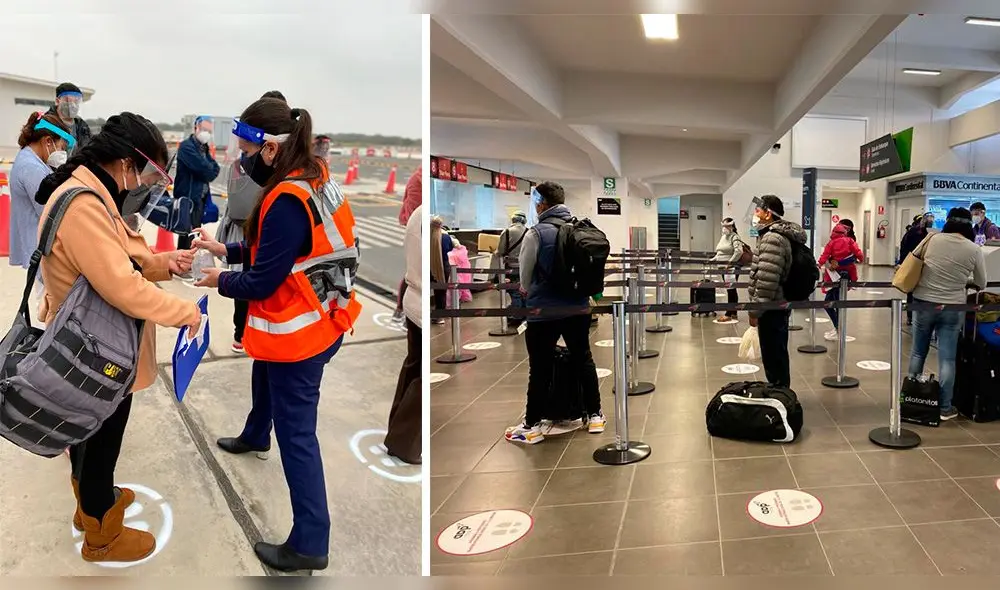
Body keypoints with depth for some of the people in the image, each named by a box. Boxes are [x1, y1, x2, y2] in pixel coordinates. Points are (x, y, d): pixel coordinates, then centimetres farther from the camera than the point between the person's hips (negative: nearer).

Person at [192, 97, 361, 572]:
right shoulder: (311, 178, 1)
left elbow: (262, 282, -21)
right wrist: (227, 250, 7)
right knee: (264, 378, 36)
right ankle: (255, 437, 67)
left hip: (297, 330, -10)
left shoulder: (287, 202, -28)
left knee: (296, 433, -1)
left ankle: (310, 545, 11)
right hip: (314, 319, 10)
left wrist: (221, 281, -2)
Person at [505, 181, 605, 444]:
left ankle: (532, 426, 13)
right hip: (578, 307, 5)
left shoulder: (537, 233, -15)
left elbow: (525, 275, -4)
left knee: (541, 369, 4)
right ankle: (595, 416, 27)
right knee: (583, 359, 18)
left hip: (544, 310, -5)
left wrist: (528, 290, 17)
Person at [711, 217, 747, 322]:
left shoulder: (735, 237, -11)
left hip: (732, 268, -9)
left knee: (731, 290, -6)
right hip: (724, 267, 9)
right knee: (731, 290, 13)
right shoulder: (724, 237, 16)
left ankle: (729, 315, -5)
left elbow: (739, 251, -24)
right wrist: (714, 259, 13)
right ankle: (733, 313, 19)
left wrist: (730, 262, -25)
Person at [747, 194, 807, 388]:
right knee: (777, 356, 18)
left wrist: (755, 310, -20)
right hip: (778, 306, 10)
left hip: (771, 309, -10)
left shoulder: (772, 239, -20)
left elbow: (766, 281, -25)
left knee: (773, 358, -1)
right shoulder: (781, 234, 14)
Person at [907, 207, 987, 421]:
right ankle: (945, 407, 12)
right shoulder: (974, 249, -5)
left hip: (924, 303, 1)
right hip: (952, 308, -1)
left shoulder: (932, 239, -4)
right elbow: (981, 284, 6)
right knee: (947, 359, 5)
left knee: (918, 352, 15)